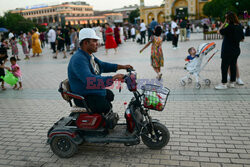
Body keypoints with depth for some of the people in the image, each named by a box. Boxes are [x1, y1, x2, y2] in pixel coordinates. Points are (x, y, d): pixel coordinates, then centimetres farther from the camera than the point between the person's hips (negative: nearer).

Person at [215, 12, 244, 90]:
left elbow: (219, 31, -8)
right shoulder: (239, 27, 4)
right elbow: (242, 39, 10)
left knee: (224, 67, 0)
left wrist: (224, 23, -4)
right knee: (233, 66, 15)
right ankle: (232, 83, 24)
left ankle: (223, 84, 6)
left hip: (228, 51, -8)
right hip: (236, 50, 8)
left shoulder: (229, 27, -19)